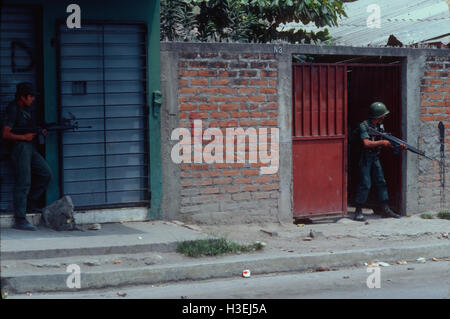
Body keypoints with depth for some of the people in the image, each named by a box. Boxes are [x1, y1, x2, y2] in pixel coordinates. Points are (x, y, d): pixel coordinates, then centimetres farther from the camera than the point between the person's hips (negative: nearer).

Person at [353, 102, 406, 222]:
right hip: (365, 158, -8)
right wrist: (381, 142, -23)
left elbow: (386, 143, 7)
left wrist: (399, 146, -8)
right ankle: (358, 212, -1)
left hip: (375, 158, 8)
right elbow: (366, 143, -29)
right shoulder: (364, 126, -18)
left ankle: (386, 209, 11)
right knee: (365, 184, -8)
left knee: (381, 182, 7)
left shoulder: (380, 126, 6)